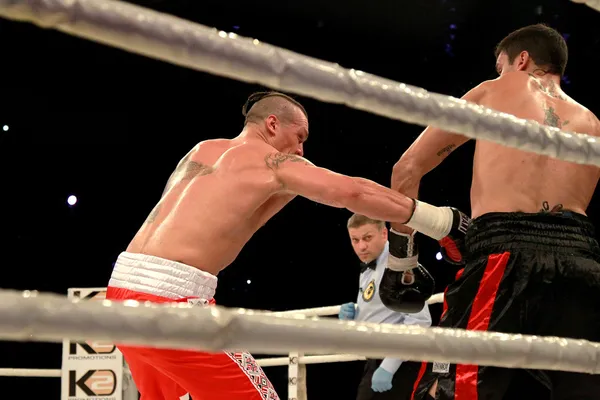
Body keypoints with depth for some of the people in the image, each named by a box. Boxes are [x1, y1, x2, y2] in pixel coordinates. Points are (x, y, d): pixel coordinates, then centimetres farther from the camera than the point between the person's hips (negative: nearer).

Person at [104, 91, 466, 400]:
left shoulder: (202, 151, 23)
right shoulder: (272, 160, 1)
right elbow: (351, 192, -10)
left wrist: (287, 185, 24)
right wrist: (440, 220, -6)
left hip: (125, 284, 8)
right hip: (171, 296, -8)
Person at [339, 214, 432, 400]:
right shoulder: (367, 272, 16)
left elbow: (418, 320, -23)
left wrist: (388, 367, -24)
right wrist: (352, 317, 5)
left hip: (397, 364, -10)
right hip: (377, 362, 10)